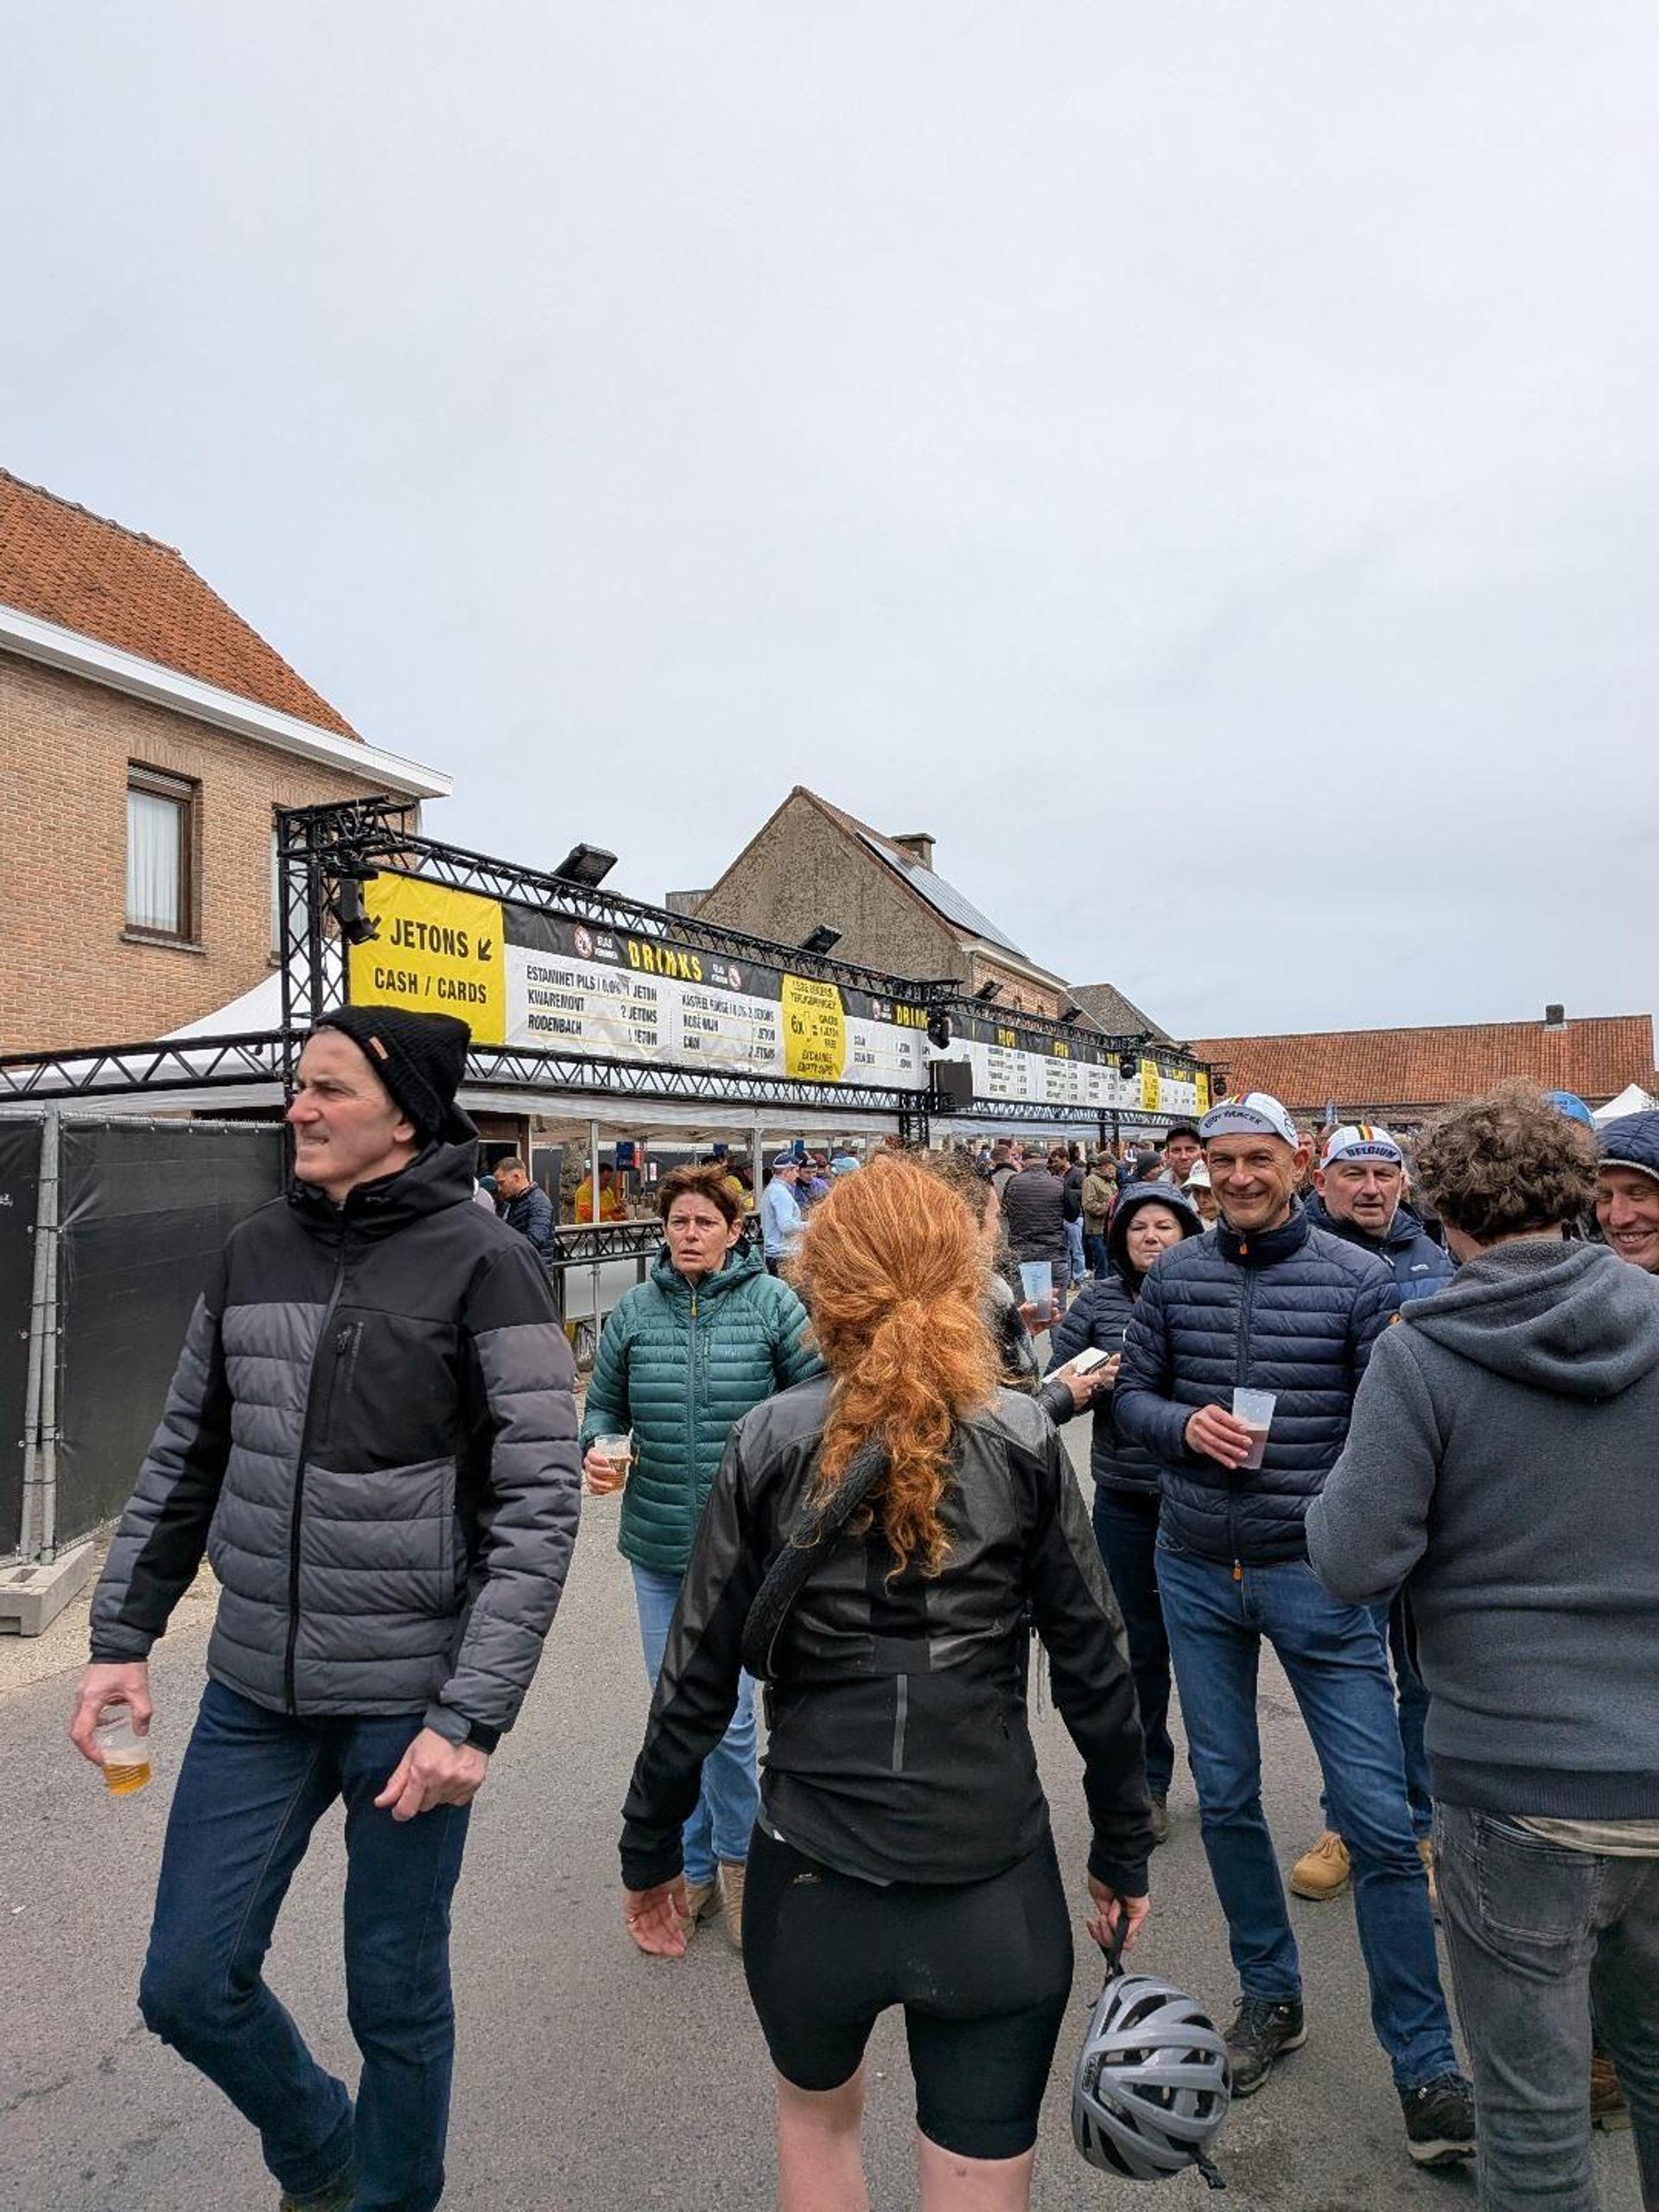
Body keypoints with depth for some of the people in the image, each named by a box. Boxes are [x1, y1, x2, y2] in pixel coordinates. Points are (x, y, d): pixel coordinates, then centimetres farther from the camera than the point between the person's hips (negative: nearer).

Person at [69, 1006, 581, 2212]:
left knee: (396, 1996, 13)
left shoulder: (484, 1263, -15)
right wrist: (122, 1637, 9)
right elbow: (183, 1461, 12)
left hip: (410, 1699, -5)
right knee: (190, 1984, 14)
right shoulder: (255, 1251, 3)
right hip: (253, 1691, 5)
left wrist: (473, 1714, -19)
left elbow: (539, 1505, -16)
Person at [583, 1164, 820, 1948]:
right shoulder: (633, 1310, 0)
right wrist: (596, 1450, -11)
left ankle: (736, 1859, 29)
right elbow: (604, 1406, 8)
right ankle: (693, 1867, 37)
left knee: (726, 1713, 0)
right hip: (656, 1543, 3)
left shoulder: (770, 1302, -7)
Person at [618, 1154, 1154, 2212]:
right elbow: (1096, 1665, -3)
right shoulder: (1024, 1439, -7)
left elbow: (700, 1675, -5)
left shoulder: (772, 1442, -8)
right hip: (996, 1886, -1)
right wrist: (1125, 1848, 11)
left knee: (819, 2112, 32)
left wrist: (650, 1847, 9)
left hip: (811, 1877, 1)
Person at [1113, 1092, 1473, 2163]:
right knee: (1226, 1795, 16)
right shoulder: (1174, 1275, 0)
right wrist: (1183, 1423, -14)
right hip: (1197, 1573, 3)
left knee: (1379, 1820, -1)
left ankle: (1426, 2068, 19)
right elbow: (1130, 1392, 6)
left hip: (1316, 1574, -3)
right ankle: (1272, 1995, 38)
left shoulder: (1358, 1277, -8)